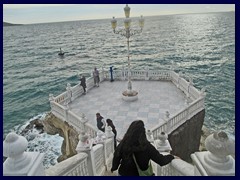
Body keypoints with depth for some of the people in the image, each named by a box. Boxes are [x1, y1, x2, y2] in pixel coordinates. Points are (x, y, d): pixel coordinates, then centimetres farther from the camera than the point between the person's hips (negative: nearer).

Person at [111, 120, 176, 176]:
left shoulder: (123, 144, -21)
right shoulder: (147, 147, -25)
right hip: (140, 174, -1)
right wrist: (171, 157, 0)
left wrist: (114, 168, 13)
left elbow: (116, 157, -7)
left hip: (124, 173, 2)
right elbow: (161, 160, -19)